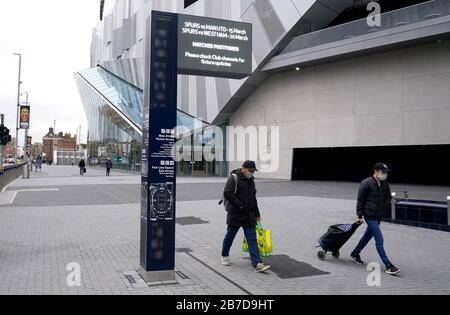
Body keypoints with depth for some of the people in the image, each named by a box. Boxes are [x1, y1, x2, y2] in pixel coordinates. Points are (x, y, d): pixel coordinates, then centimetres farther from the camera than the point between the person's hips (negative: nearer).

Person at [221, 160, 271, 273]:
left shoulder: (251, 180, 15)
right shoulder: (234, 177, -9)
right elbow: (227, 193, -21)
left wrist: (257, 214, 26)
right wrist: (239, 205, -20)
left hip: (249, 215, 6)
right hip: (235, 214, -6)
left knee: (252, 239, -2)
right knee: (230, 236, 9)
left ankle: (257, 264, -6)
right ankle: (225, 256, 32)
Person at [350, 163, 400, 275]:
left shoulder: (385, 185, 9)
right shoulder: (366, 183, -11)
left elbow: (388, 198, 22)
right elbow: (360, 200, -9)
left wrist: (385, 207, 4)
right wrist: (359, 216, -10)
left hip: (379, 217, 8)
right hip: (370, 216, -8)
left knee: (368, 236, 20)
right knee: (379, 240, -10)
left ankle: (355, 253, 40)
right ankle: (388, 266, -9)